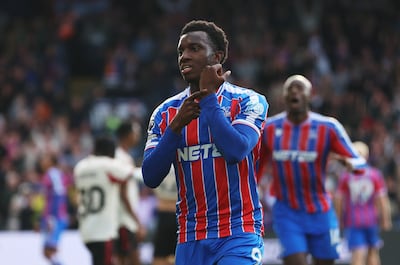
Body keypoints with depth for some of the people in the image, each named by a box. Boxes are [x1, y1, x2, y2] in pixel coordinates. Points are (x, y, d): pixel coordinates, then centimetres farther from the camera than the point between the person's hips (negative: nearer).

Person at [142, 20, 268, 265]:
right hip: (190, 241, 5)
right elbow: (151, 178, 0)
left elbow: (236, 151, -21)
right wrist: (176, 125, -11)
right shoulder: (166, 113, 9)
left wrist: (209, 96, -13)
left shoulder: (248, 102, -2)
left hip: (239, 236, -5)